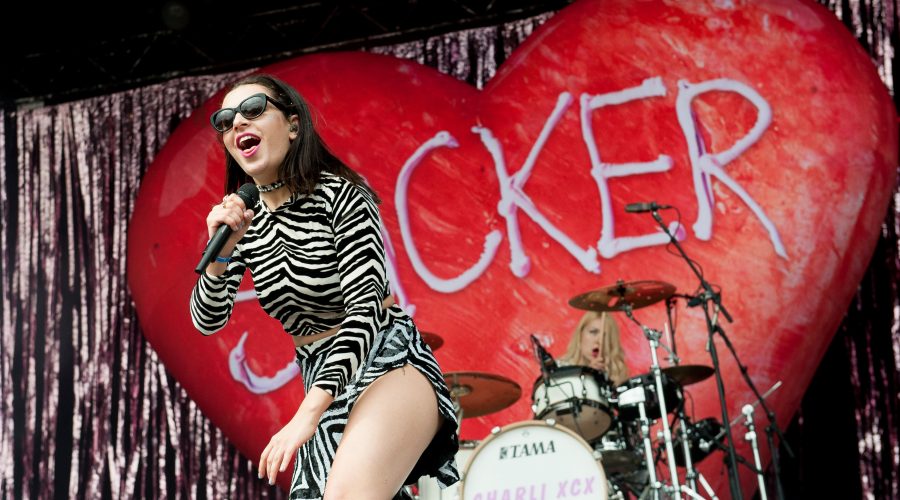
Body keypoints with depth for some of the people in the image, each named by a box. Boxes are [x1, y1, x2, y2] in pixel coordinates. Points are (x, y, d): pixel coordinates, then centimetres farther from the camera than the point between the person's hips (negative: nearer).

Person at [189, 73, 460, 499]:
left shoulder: (339, 195, -14)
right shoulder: (245, 218, 4)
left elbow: (366, 308, -22)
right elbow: (207, 321, 0)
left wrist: (307, 412, -31)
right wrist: (222, 253, -21)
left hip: (387, 363, -6)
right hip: (324, 383, 6)